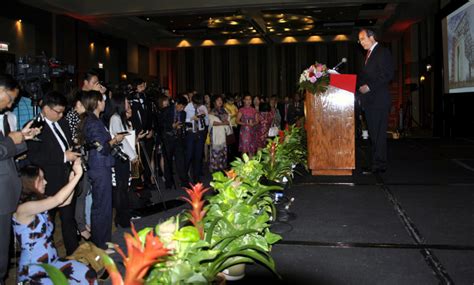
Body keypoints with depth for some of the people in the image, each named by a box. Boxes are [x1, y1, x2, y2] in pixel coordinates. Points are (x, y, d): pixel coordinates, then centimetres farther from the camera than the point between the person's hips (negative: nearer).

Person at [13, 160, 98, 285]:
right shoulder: (23, 208, -20)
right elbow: (58, 200, -28)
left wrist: (73, 175, -5)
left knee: (88, 274, -11)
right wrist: (78, 175, -23)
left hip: (52, 261, 8)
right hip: (33, 270, -8)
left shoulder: (38, 201, 7)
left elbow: (66, 201, 6)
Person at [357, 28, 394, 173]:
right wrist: (360, 85, 8)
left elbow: (387, 75, -15)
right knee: (373, 133, 9)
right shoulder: (369, 54, 22)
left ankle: (379, 164, -3)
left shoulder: (382, 52, -6)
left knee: (379, 133, -7)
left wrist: (369, 86, -18)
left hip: (379, 99, -9)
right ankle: (376, 162, 14)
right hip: (369, 100, 9)